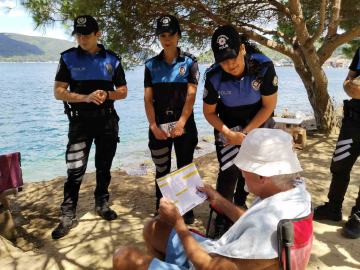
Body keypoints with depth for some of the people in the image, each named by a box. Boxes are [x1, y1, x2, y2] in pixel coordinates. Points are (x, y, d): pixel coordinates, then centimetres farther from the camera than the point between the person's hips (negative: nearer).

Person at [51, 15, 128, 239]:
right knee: (75, 169, -4)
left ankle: (102, 204, 29)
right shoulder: (69, 58, -1)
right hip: (80, 121, -2)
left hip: (107, 120, 2)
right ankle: (69, 216, 7)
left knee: (104, 166, 12)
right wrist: (86, 97, -21)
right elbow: (58, 91, -6)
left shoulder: (112, 59, 3)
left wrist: (107, 94, -15)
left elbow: (123, 91, 6)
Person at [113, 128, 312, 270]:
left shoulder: (270, 226, -37)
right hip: (223, 253, 9)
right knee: (153, 229, 16)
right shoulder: (296, 188, -8)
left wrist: (177, 222, -15)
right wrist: (220, 202, 12)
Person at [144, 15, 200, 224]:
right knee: (162, 170, 9)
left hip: (184, 123, -1)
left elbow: (191, 96, -8)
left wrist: (181, 123, -19)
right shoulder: (151, 65, 6)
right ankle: (161, 210, 22)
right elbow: (148, 99, 2)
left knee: (185, 168, 5)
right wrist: (154, 126, -10)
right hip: (159, 124, 2)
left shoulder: (189, 62, 1)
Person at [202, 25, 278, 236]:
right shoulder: (214, 76, -27)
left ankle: (240, 205, 38)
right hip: (228, 126, -1)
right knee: (229, 172, -11)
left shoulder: (264, 66, -29)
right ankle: (222, 218, 8)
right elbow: (209, 112, -12)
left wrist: (246, 132, -19)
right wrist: (230, 134, -23)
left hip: (258, 124, 2)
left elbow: (269, 105, -18)